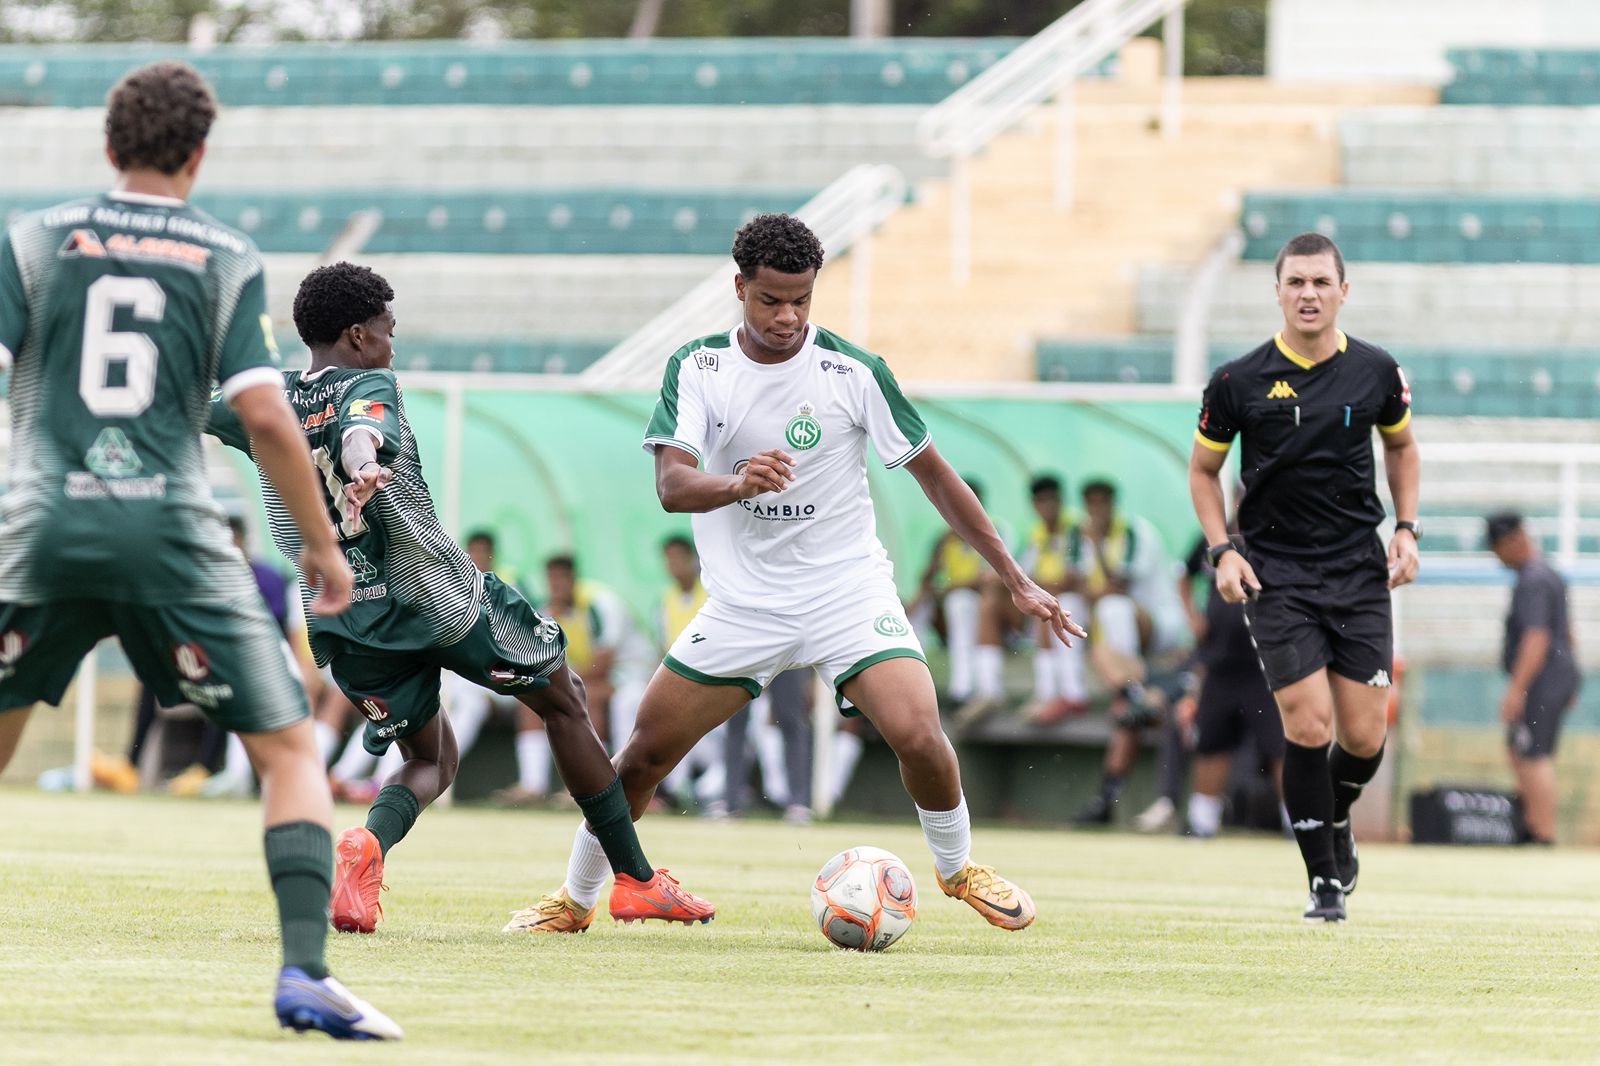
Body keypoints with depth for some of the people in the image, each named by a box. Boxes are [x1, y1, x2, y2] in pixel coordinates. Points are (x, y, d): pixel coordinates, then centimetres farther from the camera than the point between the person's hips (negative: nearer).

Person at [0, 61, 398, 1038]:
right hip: (172, 533, -2)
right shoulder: (229, 259, 6)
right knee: (290, 750, 5)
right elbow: (264, 415, -2)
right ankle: (304, 973, -10)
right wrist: (322, 545, 7)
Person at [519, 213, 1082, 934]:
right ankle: (575, 898, 22)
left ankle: (957, 868, 7)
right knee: (644, 753, 0)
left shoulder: (854, 372, -10)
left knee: (917, 736, -22)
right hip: (743, 599, 2)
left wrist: (1015, 579, -1)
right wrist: (737, 482, -41)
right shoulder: (697, 367, -6)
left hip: (848, 589, -2)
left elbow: (933, 474, -1)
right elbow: (670, 485, -18)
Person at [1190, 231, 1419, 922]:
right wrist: (1222, 550, -5)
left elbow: (1401, 447, 19)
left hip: (1360, 572, 2)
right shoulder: (1238, 383, -5)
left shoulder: (1376, 372, 1)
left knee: (1364, 737, -1)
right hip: (1276, 574, -2)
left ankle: (1336, 814, 33)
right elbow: (1203, 469, 8)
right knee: (1308, 726, -13)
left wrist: (1407, 529, 6)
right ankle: (1324, 879, 1)